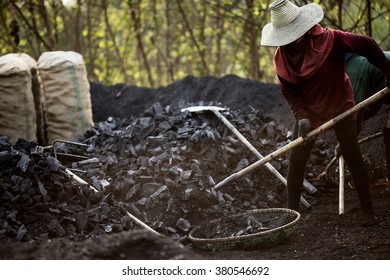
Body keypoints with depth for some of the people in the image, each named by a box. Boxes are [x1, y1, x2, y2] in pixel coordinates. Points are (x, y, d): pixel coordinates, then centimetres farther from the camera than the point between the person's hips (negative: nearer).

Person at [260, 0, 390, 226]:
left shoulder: (329, 39, -24)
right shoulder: (281, 57, -10)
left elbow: (367, 45, -21)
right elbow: (289, 91, -6)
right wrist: (301, 116, -21)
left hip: (340, 106, -3)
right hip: (309, 112, 4)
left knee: (353, 157, -4)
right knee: (296, 161, -1)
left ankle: (368, 212, 5)